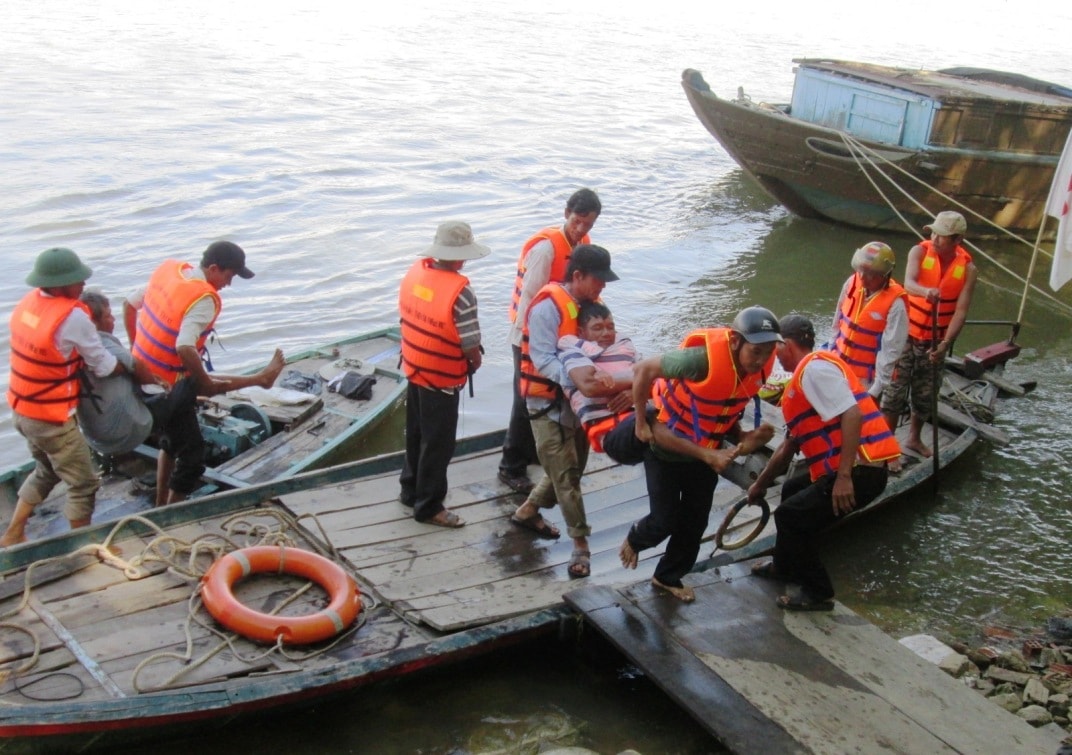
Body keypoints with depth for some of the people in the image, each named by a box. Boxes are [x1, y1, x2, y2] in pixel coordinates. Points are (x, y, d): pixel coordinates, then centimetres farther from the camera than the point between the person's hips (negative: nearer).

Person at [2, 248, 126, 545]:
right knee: (84, 483, 7)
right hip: (52, 419, -9)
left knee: (47, 470, 28)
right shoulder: (73, 317, -25)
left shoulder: (29, 301, -1)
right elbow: (104, 366, -15)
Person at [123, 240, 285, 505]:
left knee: (171, 442, 29)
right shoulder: (204, 299, -25)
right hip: (170, 387, -9)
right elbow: (185, 348, -36)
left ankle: (161, 506, 42)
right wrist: (206, 382, -22)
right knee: (190, 459, 8)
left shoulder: (168, 269, -1)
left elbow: (129, 304, 10)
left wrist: (137, 346, 19)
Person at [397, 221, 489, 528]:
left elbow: (407, 317, 5)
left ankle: (411, 490, 39)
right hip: (442, 379, -7)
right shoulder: (459, 292, -27)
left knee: (416, 433, 23)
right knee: (438, 444, 8)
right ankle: (428, 506, 20)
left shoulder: (414, 272, -6)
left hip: (413, 369, 7)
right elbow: (471, 345, -23)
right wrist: (475, 363, -1)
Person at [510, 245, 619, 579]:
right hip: (548, 401, -8)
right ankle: (580, 542, 5)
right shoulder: (548, 306, -20)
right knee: (565, 472, -5)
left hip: (578, 399, 8)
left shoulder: (593, 305, 5)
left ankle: (529, 510, 37)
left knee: (573, 466, 17)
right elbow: (543, 358, -27)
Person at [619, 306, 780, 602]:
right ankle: (634, 539, 39)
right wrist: (640, 421, -19)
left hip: (706, 451, 6)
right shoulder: (702, 358, -38)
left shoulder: (760, 366, -17)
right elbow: (644, 369, -26)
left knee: (695, 521, 14)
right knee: (665, 520, 3)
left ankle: (668, 577, 38)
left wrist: (743, 439, -11)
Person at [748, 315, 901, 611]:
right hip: (841, 471, 10)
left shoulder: (815, 367, -12)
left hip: (859, 471, -10)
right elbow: (789, 445, 28)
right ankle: (785, 566, 42)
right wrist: (761, 484, 36)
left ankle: (817, 594, 9)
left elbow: (852, 415, -24)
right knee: (791, 490, 27)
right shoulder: (804, 376, 20)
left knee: (790, 516, -5)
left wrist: (844, 476, -26)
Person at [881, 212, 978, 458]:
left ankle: (914, 439, 37)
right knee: (895, 390, -1)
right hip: (907, 334, -2)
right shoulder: (920, 251, -13)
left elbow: (961, 311, -13)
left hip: (935, 341, 2)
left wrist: (945, 344, -25)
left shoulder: (967, 269, -9)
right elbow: (908, 283, -32)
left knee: (925, 394, 16)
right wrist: (926, 291, -55)